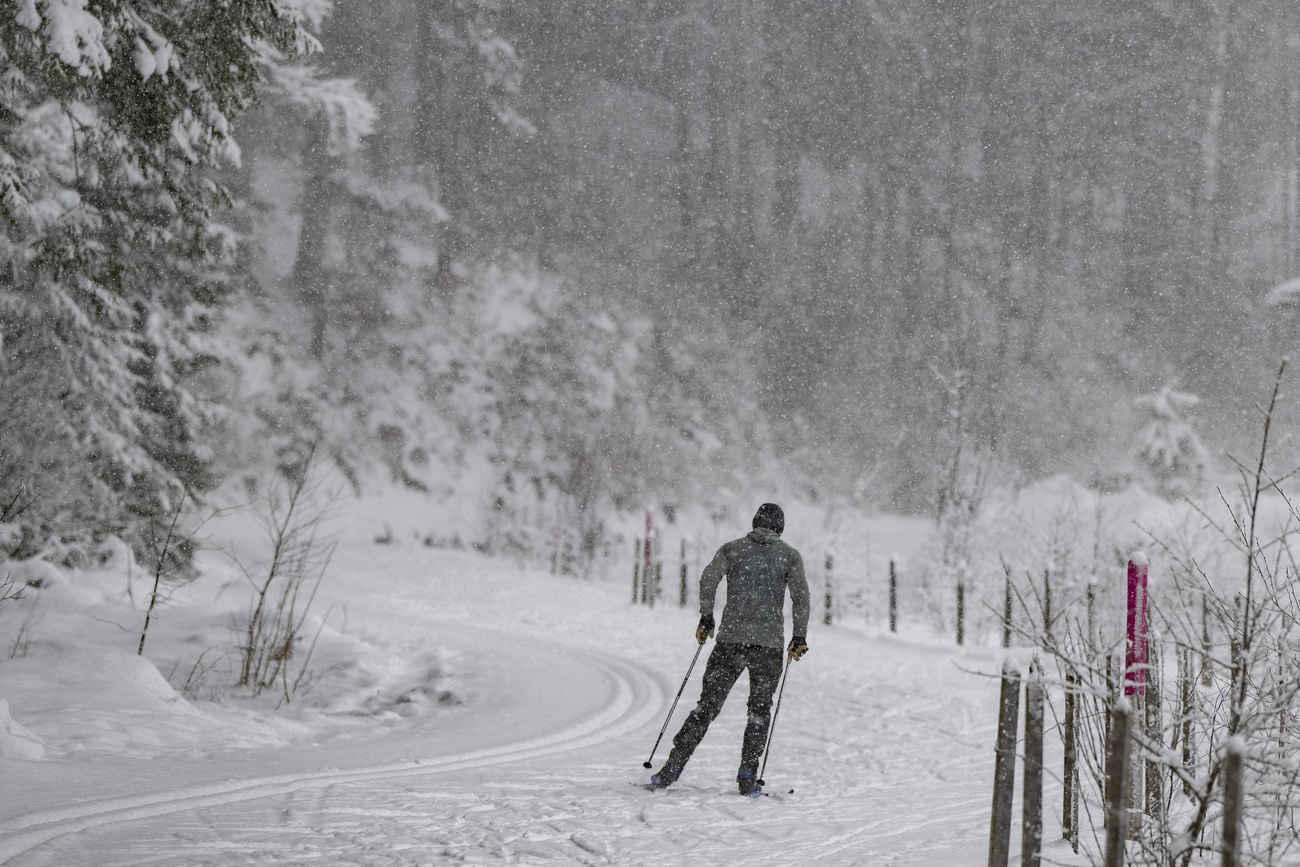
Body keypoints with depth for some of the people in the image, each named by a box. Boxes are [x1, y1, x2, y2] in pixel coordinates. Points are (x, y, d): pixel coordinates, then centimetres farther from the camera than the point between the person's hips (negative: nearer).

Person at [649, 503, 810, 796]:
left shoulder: (732, 549, 9)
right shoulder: (789, 555, 7)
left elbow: (708, 579, -3)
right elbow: (801, 597, -1)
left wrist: (706, 619, 6)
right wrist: (799, 637, 7)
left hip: (731, 638, 1)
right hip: (769, 641, -1)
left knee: (707, 704, 5)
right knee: (760, 709, 12)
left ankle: (674, 766, -3)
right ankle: (747, 776, 3)